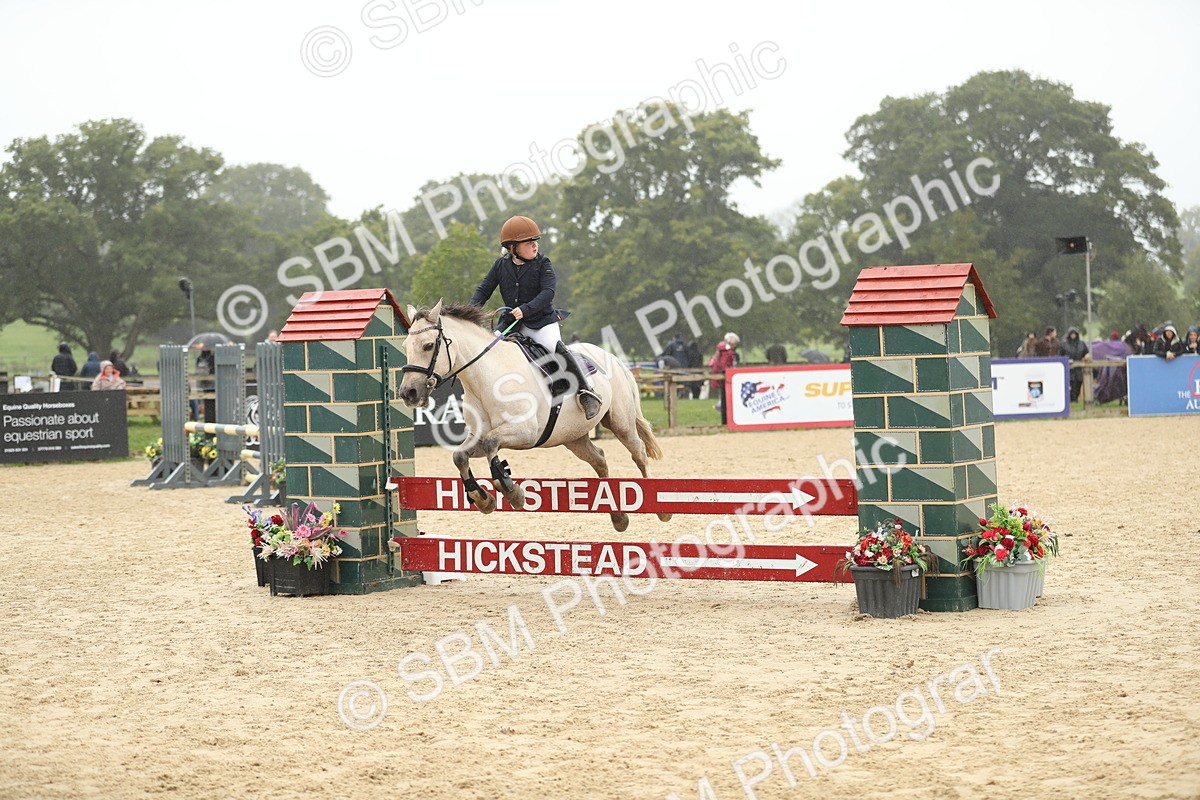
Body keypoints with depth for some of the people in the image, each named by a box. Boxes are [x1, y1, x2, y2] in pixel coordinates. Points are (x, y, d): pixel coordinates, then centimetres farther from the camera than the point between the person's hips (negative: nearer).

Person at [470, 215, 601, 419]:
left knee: (557, 348, -27)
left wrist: (526, 309, -32)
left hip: (542, 320, -4)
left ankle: (586, 391, -22)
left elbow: (548, 292, -19)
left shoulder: (542, 264, -7)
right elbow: (484, 290, 8)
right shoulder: (501, 265, 3)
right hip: (512, 322, 4)